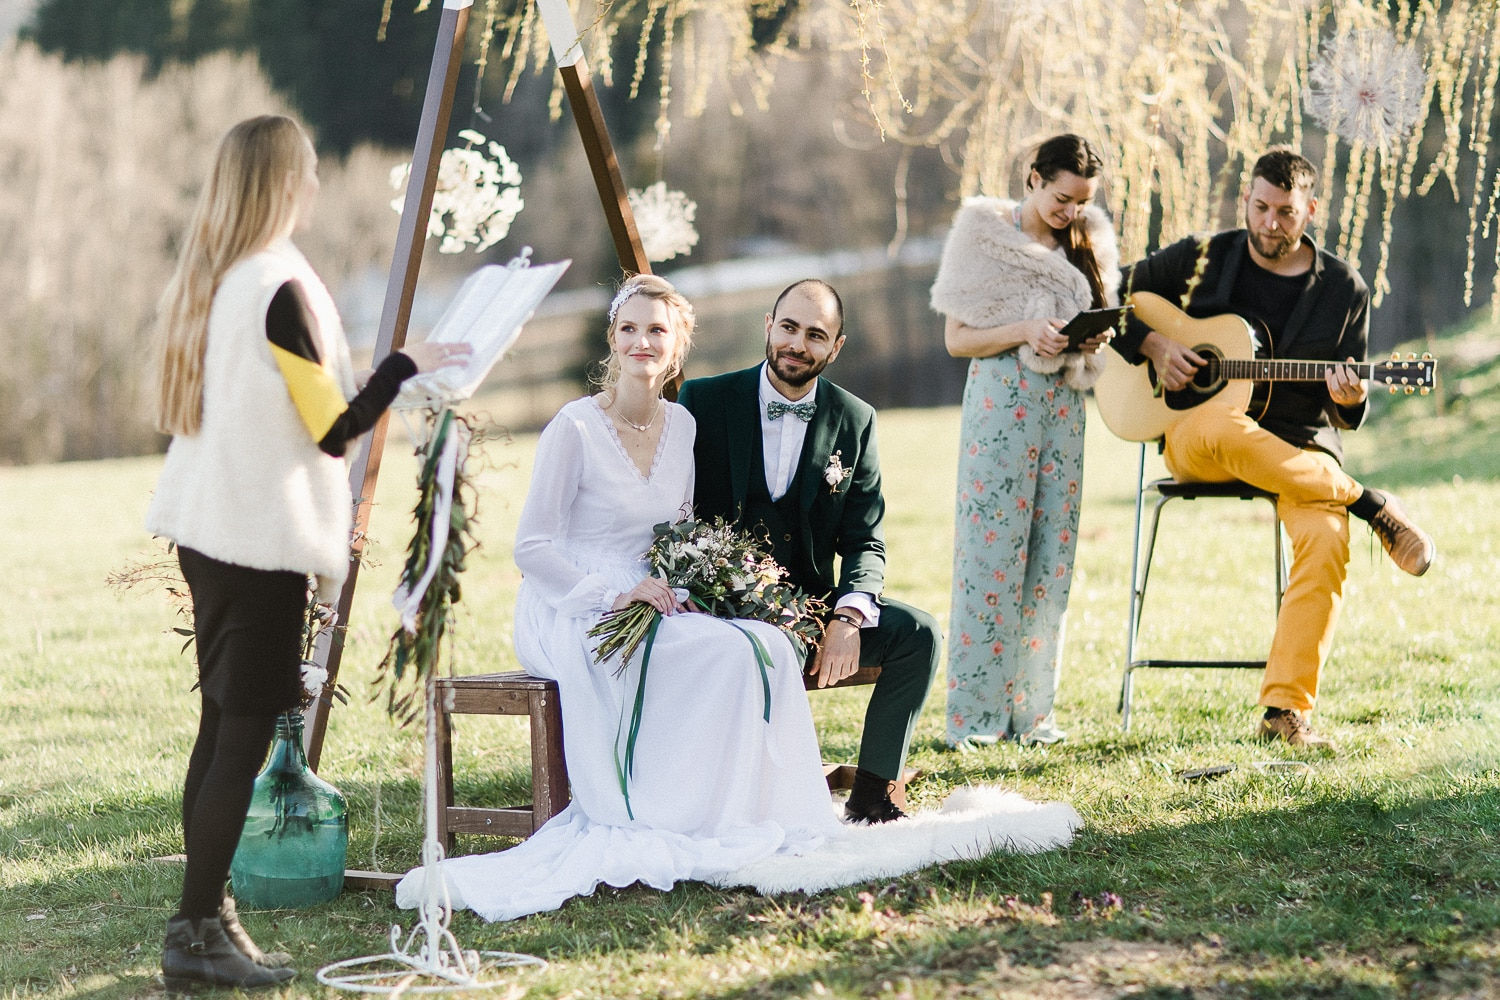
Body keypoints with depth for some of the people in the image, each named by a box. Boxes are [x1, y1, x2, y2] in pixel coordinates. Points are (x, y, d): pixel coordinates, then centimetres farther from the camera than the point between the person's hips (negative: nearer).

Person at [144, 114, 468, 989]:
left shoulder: (199, 282, 8)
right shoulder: (280, 290, -17)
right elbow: (334, 429, -16)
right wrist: (408, 365, -6)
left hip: (203, 524, 9)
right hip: (263, 532, -9)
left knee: (222, 721, 13)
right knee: (247, 729, -4)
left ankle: (205, 918, 17)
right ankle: (198, 930, -2)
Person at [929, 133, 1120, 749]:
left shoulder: (1085, 244, 13)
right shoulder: (987, 234, -2)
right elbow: (957, 339, -3)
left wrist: (1093, 337, -2)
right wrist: (1026, 332, -18)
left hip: (1064, 405, 5)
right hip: (1002, 402, -5)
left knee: (1051, 556, 4)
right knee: (993, 550, -8)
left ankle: (1033, 709, 10)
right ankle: (976, 714, -3)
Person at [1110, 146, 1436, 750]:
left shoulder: (1344, 289, 6)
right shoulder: (1202, 260, 4)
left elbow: (1348, 417, 9)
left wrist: (1350, 400, -16)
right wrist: (1153, 345, -5)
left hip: (1300, 448, 1)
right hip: (1193, 439, -1)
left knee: (1326, 540, -31)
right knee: (1224, 428, -41)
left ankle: (1285, 711, -27)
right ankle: (1369, 504, -23)